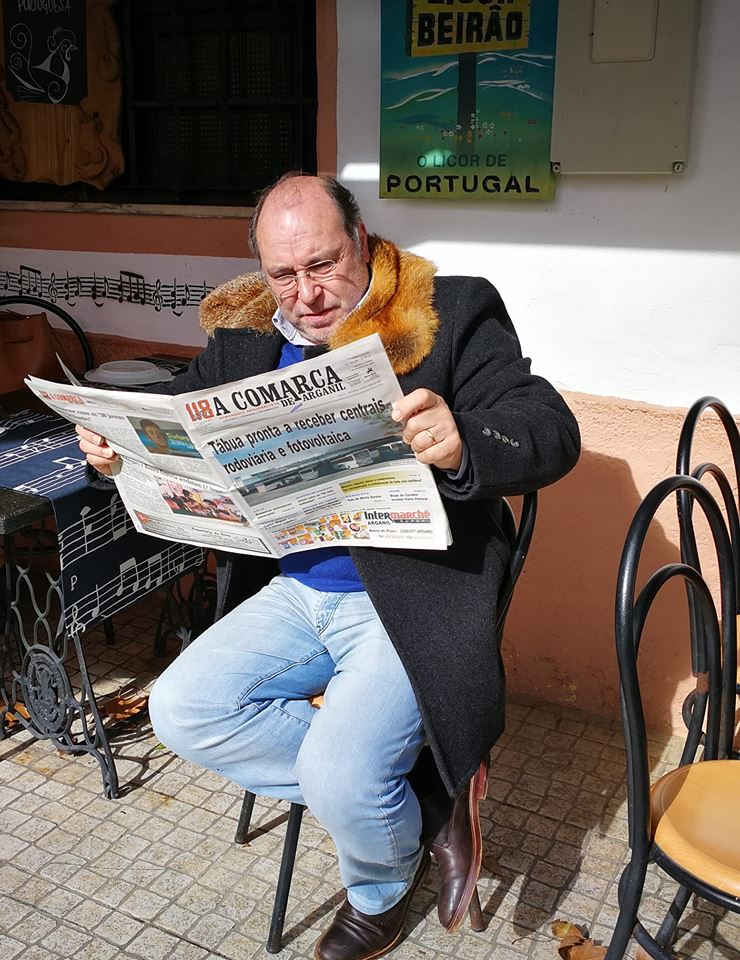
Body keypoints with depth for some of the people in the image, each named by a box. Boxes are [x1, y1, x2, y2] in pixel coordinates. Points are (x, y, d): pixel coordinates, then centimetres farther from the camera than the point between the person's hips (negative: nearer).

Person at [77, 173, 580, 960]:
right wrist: (118, 444, -9)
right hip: (296, 592, 6)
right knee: (180, 709, -9)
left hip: (413, 597, -6)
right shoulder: (244, 336, 7)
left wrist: (465, 446, -40)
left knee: (339, 775, -22)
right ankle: (419, 791, 0)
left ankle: (381, 888, 18)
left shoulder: (451, 314, -8)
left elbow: (552, 432, -17)